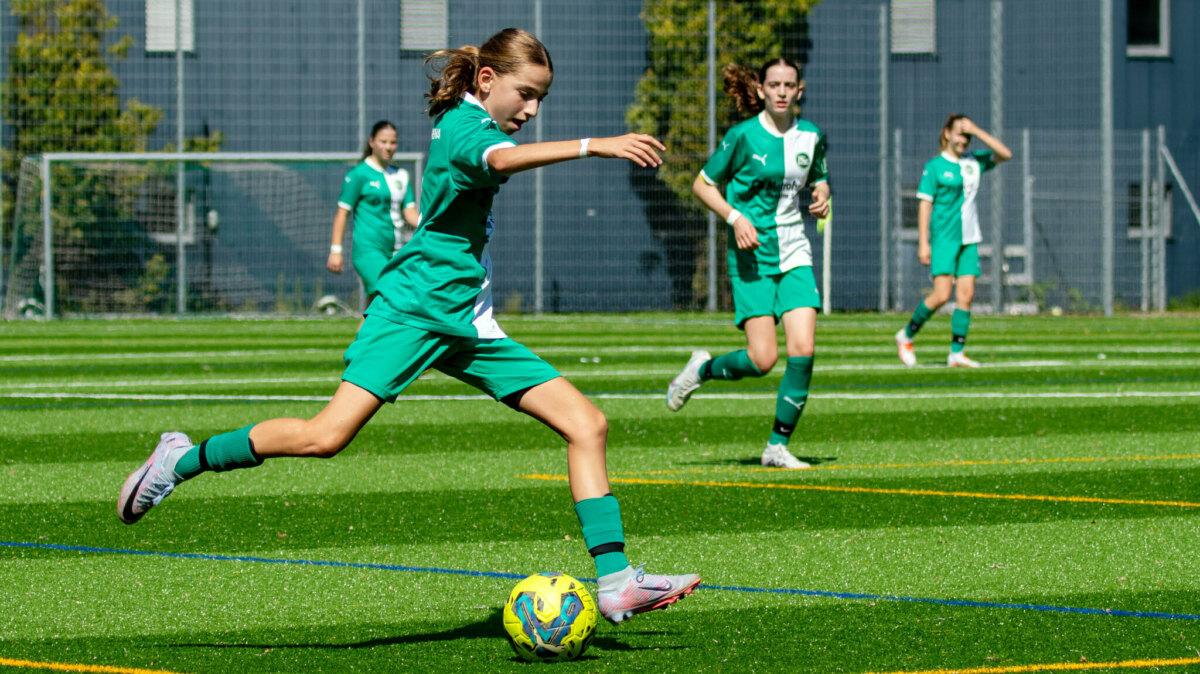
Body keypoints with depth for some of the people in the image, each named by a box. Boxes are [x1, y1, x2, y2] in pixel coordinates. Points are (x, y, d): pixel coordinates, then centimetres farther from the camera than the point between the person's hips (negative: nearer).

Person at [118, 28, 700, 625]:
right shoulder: (464, 126, -14)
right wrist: (591, 146, -49)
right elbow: (504, 159, -38)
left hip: (469, 327, 10)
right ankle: (185, 459, 2)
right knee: (326, 436, -19)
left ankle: (615, 583, -3)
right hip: (414, 307, -10)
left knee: (587, 424, -1)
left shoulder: (460, 121, 15)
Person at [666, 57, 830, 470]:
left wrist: (822, 198, 1)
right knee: (762, 359, -13)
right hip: (753, 255, -4)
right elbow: (702, 184, -1)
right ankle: (702, 369, 19)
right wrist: (735, 217, -15)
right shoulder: (744, 136, -8)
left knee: (803, 349, -11)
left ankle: (778, 445, 1)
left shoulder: (811, 137, 6)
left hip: (795, 254, 4)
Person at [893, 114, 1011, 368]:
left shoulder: (974, 162, 11)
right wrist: (923, 242, -10)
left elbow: (1005, 154, 2)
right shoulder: (935, 166, -3)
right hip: (943, 239, -5)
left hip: (969, 239, 5)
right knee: (941, 295, -13)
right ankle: (906, 336, 6)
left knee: (966, 295, -2)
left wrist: (977, 131, -6)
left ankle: (957, 353, 1)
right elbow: (924, 204, -5)